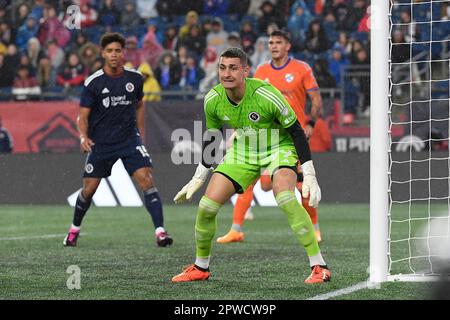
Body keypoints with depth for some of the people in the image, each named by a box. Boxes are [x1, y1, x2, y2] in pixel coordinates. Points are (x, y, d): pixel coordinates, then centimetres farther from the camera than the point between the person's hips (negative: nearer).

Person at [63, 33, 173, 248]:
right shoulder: (93, 83, -8)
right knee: (89, 189, 4)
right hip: (100, 142, -1)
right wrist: (83, 137, -24)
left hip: (129, 139, 1)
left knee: (146, 179, -18)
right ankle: (74, 230, 30)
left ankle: (160, 232, -21)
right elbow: (83, 116, -6)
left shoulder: (135, 78, 1)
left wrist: (141, 134, 15)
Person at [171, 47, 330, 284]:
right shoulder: (213, 100, -13)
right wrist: (197, 179, 10)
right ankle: (200, 268, 18)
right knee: (207, 206, -7)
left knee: (285, 198, -32)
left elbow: (296, 131, -17)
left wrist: (309, 175, -21)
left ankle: (319, 267, -26)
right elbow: (212, 138, 6)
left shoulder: (265, 95, -28)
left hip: (278, 149, -5)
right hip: (242, 153, 5)